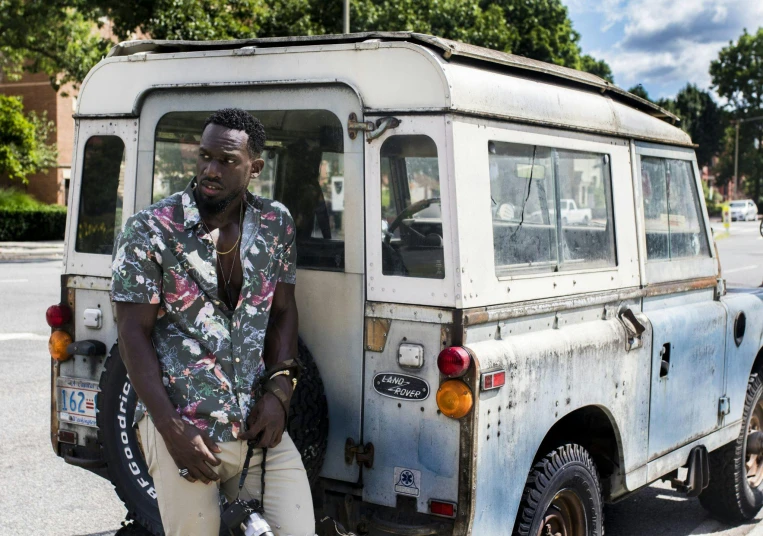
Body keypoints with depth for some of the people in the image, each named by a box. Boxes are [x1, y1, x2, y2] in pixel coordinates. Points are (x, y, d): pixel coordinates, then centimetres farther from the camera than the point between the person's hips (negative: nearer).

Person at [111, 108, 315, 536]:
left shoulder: (276, 224, 6)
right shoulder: (150, 231, -5)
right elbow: (134, 333, -6)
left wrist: (280, 389, -2)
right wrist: (172, 429, -12)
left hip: (260, 425, 3)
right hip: (183, 428, -3)